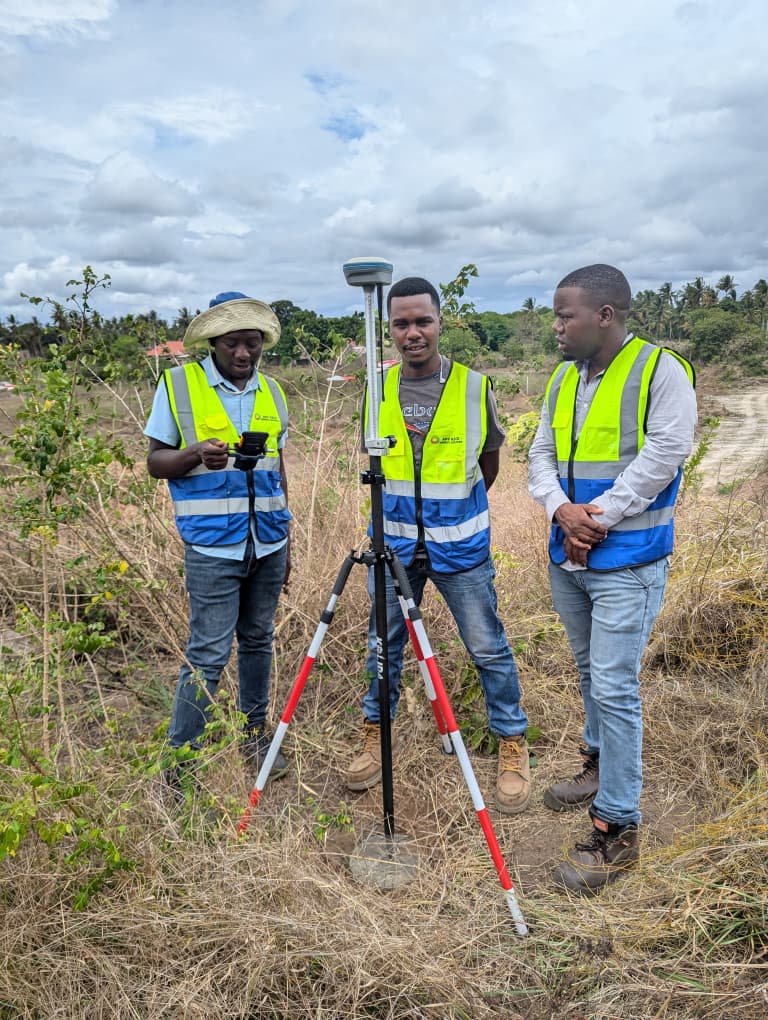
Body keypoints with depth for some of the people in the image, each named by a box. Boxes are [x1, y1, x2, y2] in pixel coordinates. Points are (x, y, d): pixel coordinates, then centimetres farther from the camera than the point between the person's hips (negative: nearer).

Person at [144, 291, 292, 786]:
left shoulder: (271, 392, 11)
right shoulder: (178, 384, -2)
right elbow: (155, 462, 0)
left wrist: (287, 539, 15)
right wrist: (196, 455, -21)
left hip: (268, 542, 5)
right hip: (212, 545, -4)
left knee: (258, 641, 13)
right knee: (208, 653, -4)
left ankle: (256, 736, 29)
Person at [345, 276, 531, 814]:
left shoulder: (475, 387, -6)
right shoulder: (377, 390, 0)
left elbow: (489, 459, 8)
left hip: (461, 545, -2)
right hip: (393, 544, 3)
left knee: (489, 650, 5)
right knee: (383, 644, 14)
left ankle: (513, 745, 25)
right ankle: (376, 734, 34)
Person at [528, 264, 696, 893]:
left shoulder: (662, 372, -11)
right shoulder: (564, 379, 10)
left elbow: (661, 458, -18)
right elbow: (542, 455, 7)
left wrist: (598, 518, -17)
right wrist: (562, 510, -12)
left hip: (627, 563, -7)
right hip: (568, 557, 7)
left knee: (614, 688, -7)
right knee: (591, 672, 21)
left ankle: (616, 828, 5)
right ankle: (602, 764, 42)